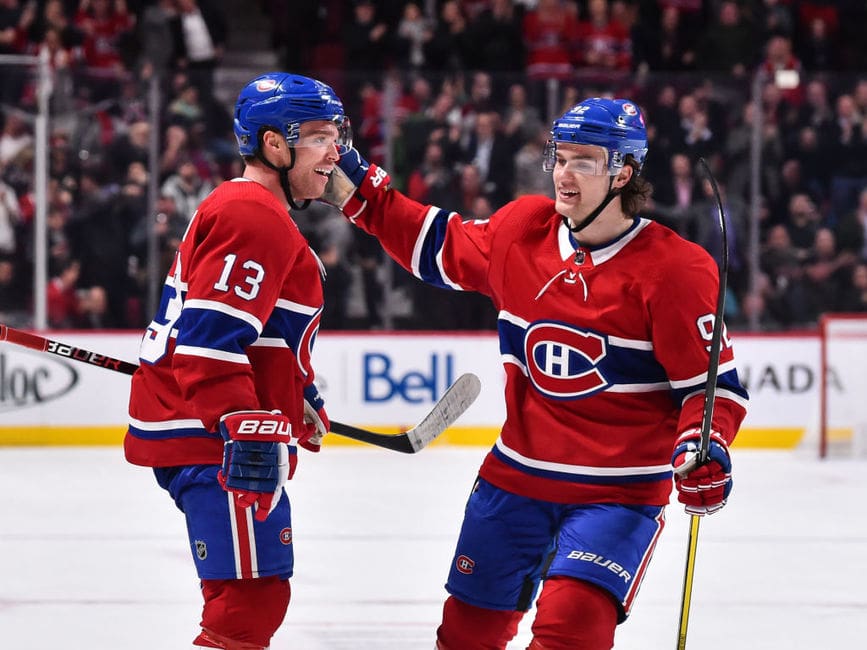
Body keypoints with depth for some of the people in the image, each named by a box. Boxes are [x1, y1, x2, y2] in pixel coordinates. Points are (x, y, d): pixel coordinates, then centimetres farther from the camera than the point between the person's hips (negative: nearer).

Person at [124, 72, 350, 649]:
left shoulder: (247, 209, 20)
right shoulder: (255, 217, -15)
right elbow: (209, 340, -25)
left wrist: (299, 397, 36)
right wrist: (246, 430, -30)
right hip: (210, 439, -11)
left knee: (251, 596, 20)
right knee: (252, 601, -17)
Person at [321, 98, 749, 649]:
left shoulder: (675, 269, -14)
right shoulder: (520, 229, 0)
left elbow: (713, 382, -10)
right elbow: (438, 247, 18)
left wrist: (703, 448, -28)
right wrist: (352, 185, 14)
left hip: (618, 493, -5)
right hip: (517, 475, 5)